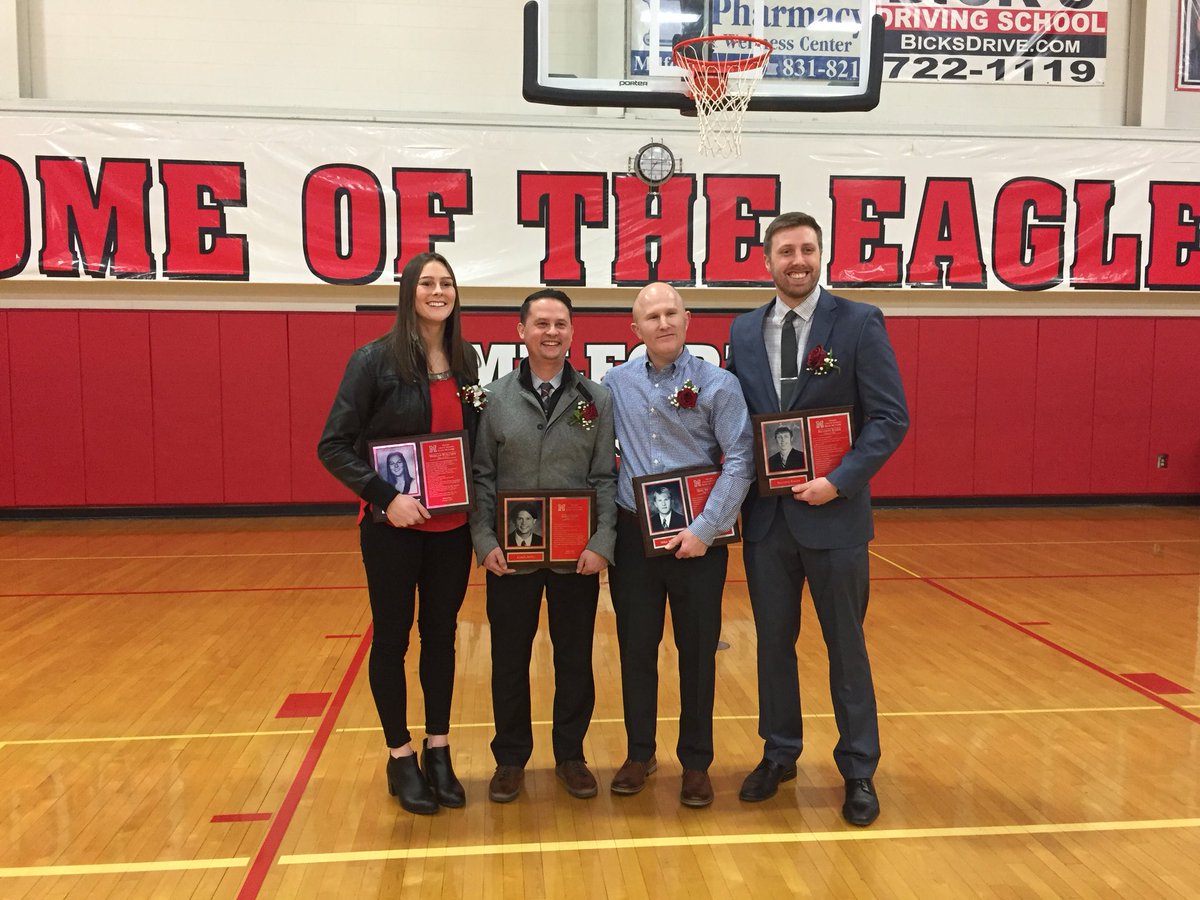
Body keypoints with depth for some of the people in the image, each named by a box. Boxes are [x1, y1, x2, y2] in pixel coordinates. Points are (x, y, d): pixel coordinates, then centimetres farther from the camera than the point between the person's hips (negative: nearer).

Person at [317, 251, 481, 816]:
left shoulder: (466, 361, 4)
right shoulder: (375, 360, -10)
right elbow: (334, 446, -11)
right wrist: (385, 497, -20)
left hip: (452, 526, 4)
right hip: (394, 526, -4)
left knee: (442, 635, 13)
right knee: (392, 638, 9)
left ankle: (438, 751, 28)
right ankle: (400, 758, 24)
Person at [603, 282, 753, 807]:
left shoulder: (718, 385, -5)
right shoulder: (617, 383, 4)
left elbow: (740, 462, -10)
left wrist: (704, 530, -16)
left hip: (696, 539, -2)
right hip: (633, 535, 2)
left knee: (697, 652, 7)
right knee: (636, 649, 10)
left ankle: (696, 763, 22)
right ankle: (639, 754, 27)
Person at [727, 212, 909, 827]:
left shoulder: (858, 324, -5)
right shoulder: (743, 331, 7)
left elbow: (890, 418, -8)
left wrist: (840, 480, -18)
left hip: (833, 513, -3)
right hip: (765, 515, 4)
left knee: (846, 647, 8)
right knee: (773, 641, 15)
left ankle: (859, 772, 23)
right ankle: (779, 753, 33)